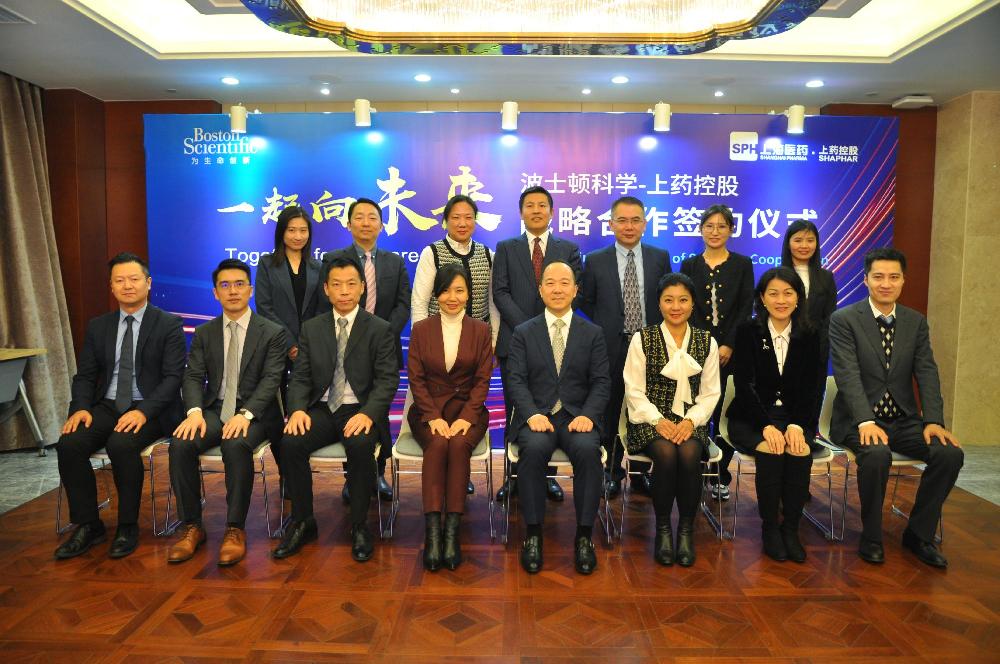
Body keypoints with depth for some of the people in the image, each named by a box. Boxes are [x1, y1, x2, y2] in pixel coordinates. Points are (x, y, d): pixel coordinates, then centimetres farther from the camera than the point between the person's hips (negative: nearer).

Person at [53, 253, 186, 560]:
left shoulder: (169, 324, -3)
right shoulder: (98, 326, 12)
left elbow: (173, 377, -10)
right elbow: (85, 375, 11)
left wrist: (143, 411, -24)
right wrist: (81, 407, -10)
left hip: (149, 410, -5)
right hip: (107, 406, 5)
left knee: (121, 445, -32)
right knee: (68, 444, -21)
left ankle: (127, 527, -11)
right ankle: (88, 525, -4)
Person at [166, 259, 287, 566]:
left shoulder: (272, 332, 1)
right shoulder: (203, 333, 13)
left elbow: (271, 380, -9)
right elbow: (193, 377, 4)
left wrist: (245, 414, -25)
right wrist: (194, 411, -17)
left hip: (254, 412, -3)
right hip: (214, 409, 4)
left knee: (236, 445, -35)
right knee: (180, 444, -26)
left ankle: (235, 529, -22)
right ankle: (191, 526, -10)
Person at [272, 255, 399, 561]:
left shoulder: (380, 329, 1)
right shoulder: (311, 328, 11)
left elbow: (387, 380, -6)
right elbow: (300, 377, 7)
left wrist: (368, 413, -23)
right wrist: (298, 409, -14)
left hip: (359, 410, -3)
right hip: (322, 409, 3)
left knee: (360, 445, -34)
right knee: (290, 443, -25)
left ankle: (359, 525, -13)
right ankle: (302, 522, -3)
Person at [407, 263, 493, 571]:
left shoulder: (481, 330, 7)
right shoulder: (420, 329, 7)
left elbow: (482, 380, 1)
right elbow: (416, 378, 2)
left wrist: (465, 418, -14)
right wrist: (434, 417, -13)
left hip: (467, 409, 0)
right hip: (428, 410, 0)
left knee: (459, 444, -31)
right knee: (437, 445, -31)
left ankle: (452, 531, -29)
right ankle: (432, 531, -32)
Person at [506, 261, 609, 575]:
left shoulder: (592, 333, 11)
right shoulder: (523, 333, 9)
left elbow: (601, 382, 5)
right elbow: (516, 380, 0)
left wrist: (588, 415, -13)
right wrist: (533, 414, -17)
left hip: (577, 416, 1)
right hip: (536, 415, 0)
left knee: (589, 450, -31)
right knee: (534, 448, -33)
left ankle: (584, 536, -17)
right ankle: (533, 534, -19)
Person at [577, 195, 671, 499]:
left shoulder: (660, 258, 3)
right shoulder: (595, 261, 0)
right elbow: (585, 301, 8)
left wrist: (657, 330, 3)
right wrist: (607, 325, 4)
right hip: (611, 348, -1)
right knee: (611, 412, 8)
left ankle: (642, 471, 25)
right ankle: (613, 472, 24)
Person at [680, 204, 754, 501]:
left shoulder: (742, 264, 7)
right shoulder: (689, 265, 9)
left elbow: (745, 309, 0)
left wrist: (728, 346, -11)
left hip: (731, 351, 0)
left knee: (725, 413, 2)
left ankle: (721, 476, 14)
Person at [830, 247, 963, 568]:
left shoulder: (916, 322, 9)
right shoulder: (843, 319, -6)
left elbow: (927, 373, 0)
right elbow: (848, 374, -16)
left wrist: (933, 421, -15)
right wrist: (866, 422, -29)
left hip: (904, 420, 5)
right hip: (859, 420, -4)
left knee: (951, 453, -20)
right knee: (877, 454, -34)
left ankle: (919, 533, 1)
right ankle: (871, 537, -10)